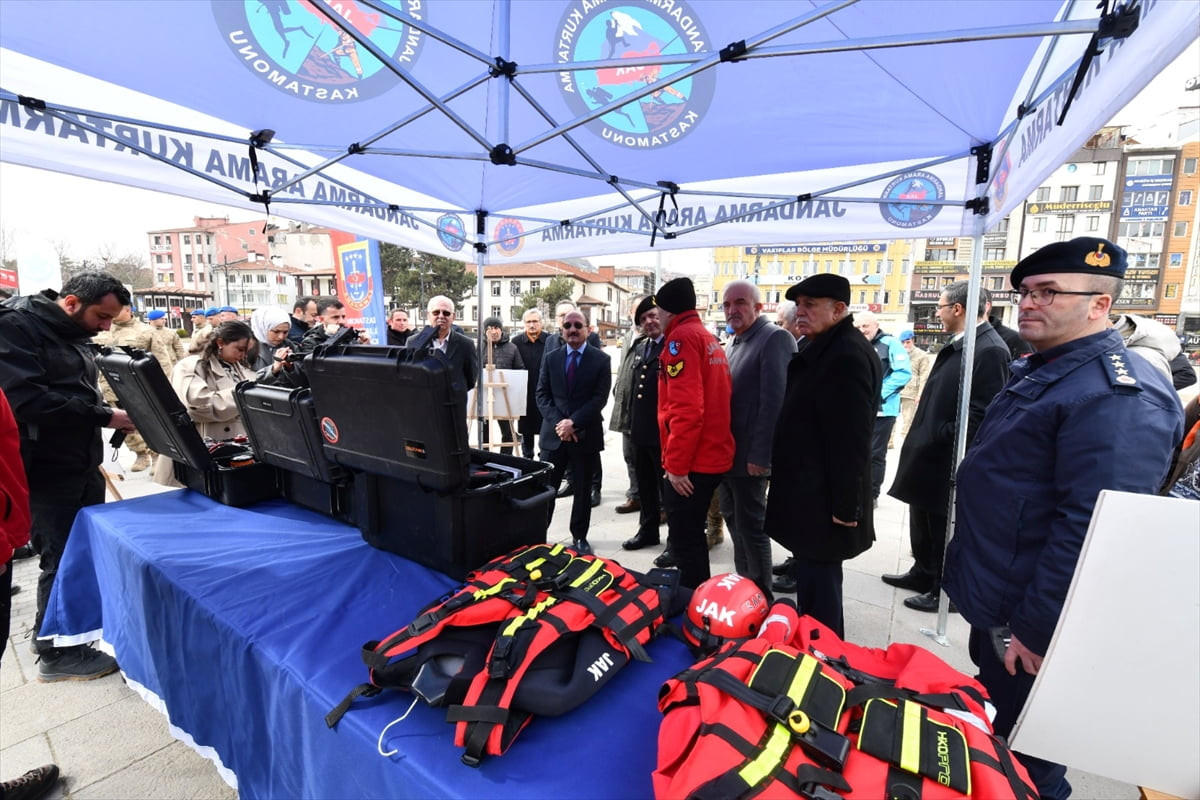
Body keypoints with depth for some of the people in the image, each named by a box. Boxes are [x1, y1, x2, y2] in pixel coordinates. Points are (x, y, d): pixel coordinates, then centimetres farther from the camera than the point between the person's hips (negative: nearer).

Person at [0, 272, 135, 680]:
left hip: (83, 464, 8)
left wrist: (113, 415, -3)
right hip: (48, 471, -8)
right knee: (62, 559, 1)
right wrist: (104, 416, -24)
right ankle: (57, 652, 18)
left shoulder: (75, 335, 12)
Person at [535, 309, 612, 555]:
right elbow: (542, 395, 3)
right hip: (554, 433, 2)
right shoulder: (550, 358, 7)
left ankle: (579, 537, 25)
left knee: (582, 490, 11)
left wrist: (574, 422, -16)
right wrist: (558, 423, -12)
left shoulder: (601, 359, -1)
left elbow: (600, 397, -8)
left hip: (586, 434, -1)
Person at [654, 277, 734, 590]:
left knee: (684, 542, 1)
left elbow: (686, 409, -22)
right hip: (712, 455, 10)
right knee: (692, 535, 20)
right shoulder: (708, 337, 16)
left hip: (691, 462, -10)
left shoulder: (681, 338, -12)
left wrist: (676, 464, -18)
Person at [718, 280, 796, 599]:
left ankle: (760, 597, 18)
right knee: (734, 522, 18)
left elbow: (774, 400, -20)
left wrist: (759, 454, -23)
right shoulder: (735, 342, 16)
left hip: (750, 455, -9)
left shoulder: (775, 338, -12)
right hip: (727, 451, 9)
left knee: (751, 527, 1)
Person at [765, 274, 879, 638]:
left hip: (823, 502, -11)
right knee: (812, 579, 20)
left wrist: (845, 506, -21)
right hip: (811, 495, 11)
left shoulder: (847, 356, -20)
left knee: (817, 586, 0)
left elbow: (851, 441, -24)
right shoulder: (821, 349, 15)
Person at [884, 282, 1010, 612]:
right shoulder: (957, 345, 10)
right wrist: (923, 439, 11)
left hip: (947, 460, -9)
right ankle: (923, 573, 40)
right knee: (924, 522, 22)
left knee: (945, 529, 7)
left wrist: (939, 439, -18)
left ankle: (946, 590, 25)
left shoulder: (990, 350, -20)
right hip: (931, 455, 10)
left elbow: (980, 414, -25)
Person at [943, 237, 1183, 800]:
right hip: (993, 603, 9)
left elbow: (1093, 533, -27)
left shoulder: (1118, 394, -24)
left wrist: (1036, 629, -23)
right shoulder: (1036, 372, 7)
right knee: (985, 725, 28)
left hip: (1028, 621, -9)